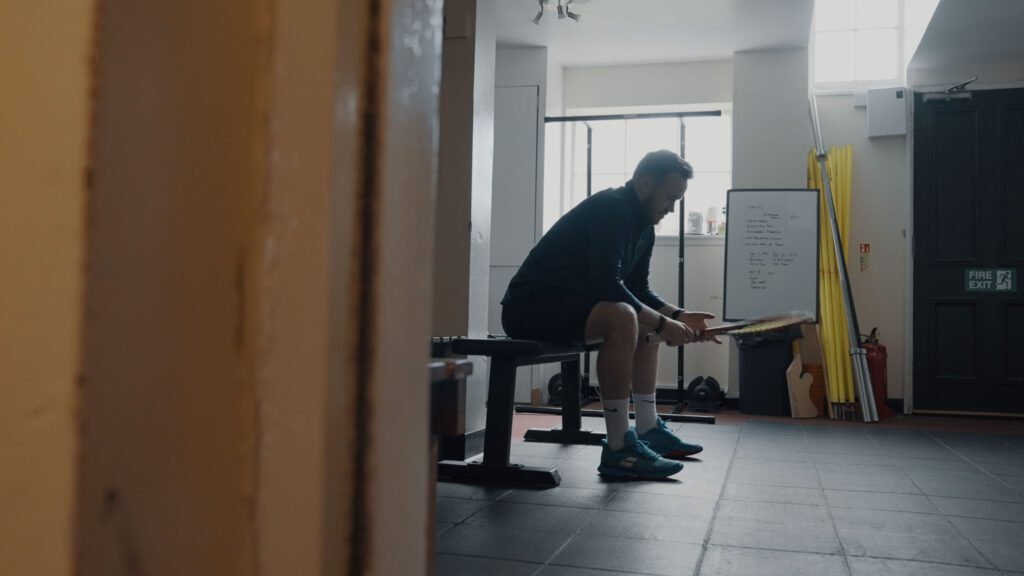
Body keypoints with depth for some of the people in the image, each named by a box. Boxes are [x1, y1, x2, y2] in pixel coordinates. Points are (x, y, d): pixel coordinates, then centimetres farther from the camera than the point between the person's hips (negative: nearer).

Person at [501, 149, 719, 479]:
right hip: (530, 304, -11)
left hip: (570, 303, 11)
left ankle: (648, 431, 18)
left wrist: (678, 316, 2)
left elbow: (638, 291, 16)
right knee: (622, 317, -32)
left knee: (646, 321, 19)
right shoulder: (611, 208, -18)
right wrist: (662, 323, -22)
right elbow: (607, 284, -28)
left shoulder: (643, 226, 12)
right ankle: (619, 451, -26)